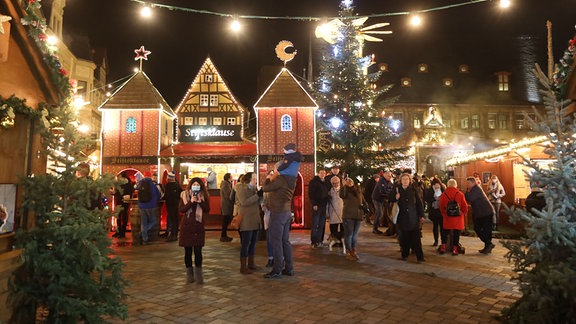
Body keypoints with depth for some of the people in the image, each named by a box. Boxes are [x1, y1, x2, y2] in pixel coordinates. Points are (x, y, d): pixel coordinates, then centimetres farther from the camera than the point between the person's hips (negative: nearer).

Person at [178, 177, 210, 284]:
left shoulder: (204, 196, 5)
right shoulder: (184, 195, 3)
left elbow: (207, 209, -2)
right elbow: (181, 209, -7)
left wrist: (200, 202, -16)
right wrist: (191, 201, -18)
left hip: (199, 227, 0)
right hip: (186, 226, 0)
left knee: (198, 251, -3)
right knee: (188, 251, 6)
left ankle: (198, 274, 8)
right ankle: (189, 273, 19)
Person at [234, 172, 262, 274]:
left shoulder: (253, 188, 16)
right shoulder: (241, 188, -8)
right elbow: (244, 202, -21)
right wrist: (257, 196, -20)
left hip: (255, 220, 8)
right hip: (246, 221, -8)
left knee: (253, 242, 12)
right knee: (245, 243, -4)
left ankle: (251, 263, 24)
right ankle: (243, 267, 3)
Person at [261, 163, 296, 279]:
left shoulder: (280, 179, -18)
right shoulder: (290, 181, 9)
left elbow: (265, 188, -12)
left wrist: (268, 179, 3)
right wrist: (272, 179, 15)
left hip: (278, 213, -9)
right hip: (287, 212, 9)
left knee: (276, 241, -3)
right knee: (285, 241, 13)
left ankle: (277, 270, 1)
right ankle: (289, 268, 17)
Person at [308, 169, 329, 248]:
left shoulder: (325, 182, 16)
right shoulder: (314, 181, -2)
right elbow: (310, 194, -9)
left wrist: (327, 203, 9)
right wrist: (314, 204, -16)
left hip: (324, 206, 6)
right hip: (317, 206, -6)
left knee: (322, 225, 5)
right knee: (315, 225, -4)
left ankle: (319, 241, 11)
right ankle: (313, 242, 1)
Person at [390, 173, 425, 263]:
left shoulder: (413, 189, 3)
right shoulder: (396, 189, 4)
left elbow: (419, 203, 5)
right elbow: (391, 200, 8)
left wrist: (421, 215, 1)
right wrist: (396, 198, -13)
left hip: (413, 217, -1)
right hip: (402, 217, 1)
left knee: (415, 237, -4)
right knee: (404, 237, 4)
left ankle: (419, 256, 0)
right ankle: (405, 255, 18)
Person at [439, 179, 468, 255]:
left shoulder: (443, 195, -4)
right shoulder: (460, 194, -7)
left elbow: (441, 207, 1)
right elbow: (465, 206, -2)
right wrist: (463, 214, 14)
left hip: (447, 218, 1)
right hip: (458, 218, -1)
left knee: (445, 232, 14)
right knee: (456, 233, 7)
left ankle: (443, 247, 11)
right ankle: (454, 249, 8)